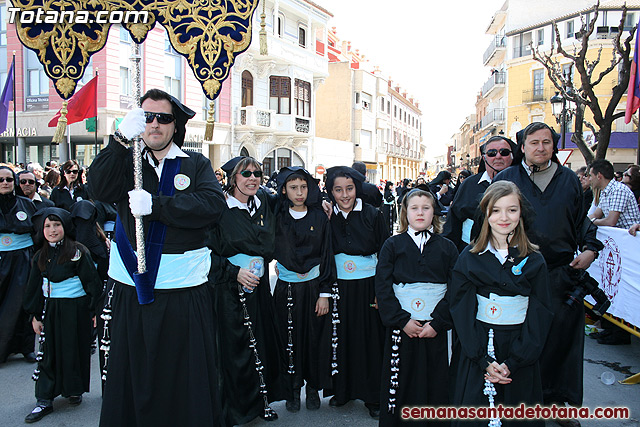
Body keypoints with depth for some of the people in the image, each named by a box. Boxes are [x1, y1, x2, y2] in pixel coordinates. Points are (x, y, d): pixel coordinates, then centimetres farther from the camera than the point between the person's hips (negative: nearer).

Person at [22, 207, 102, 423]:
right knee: (49, 352, 5)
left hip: (75, 309, -4)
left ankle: (74, 390, 25)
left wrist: (95, 310, -8)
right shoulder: (40, 257, 7)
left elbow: (92, 282, -6)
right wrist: (35, 315, 10)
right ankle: (44, 400, 13)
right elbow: (34, 288, 13)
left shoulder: (78, 252, -8)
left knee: (74, 350, 6)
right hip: (50, 309, 4)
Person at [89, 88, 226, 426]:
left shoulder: (196, 164, 5)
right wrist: (122, 138, -19)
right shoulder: (126, 162, 11)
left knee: (186, 377, 6)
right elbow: (99, 188, -9)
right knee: (131, 371, 11)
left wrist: (154, 205, -19)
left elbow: (213, 205, -12)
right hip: (131, 288, 2)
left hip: (183, 290, -1)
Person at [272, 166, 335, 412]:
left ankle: (313, 387, 25)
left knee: (315, 337, 6)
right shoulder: (277, 217, 1)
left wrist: (325, 293, -5)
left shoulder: (319, 217, 0)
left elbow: (327, 255, -2)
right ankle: (294, 389, 24)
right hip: (286, 288, 0)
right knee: (290, 338, 6)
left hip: (313, 287, 0)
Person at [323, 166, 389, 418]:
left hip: (368, 286, -2)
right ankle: (342, 389, 29)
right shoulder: (328, 218, 1)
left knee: (370, 338, 5)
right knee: (342, 338, 10)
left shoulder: (372, 215, -5)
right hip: (339, 288, 2)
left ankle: (373, 396, 20)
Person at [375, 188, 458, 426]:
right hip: (401, 327, -1)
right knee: (399, 385, 6)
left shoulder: (447, 248, 6)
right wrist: (402, 321, -11)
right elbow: (382, 288, -2)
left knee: (434, 385, 8)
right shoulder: (393, 245, 3)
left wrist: (438, 323, -11)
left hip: (435, 329, 1)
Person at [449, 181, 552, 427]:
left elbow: (540, 315, -3)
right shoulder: (469, 258, -2)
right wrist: (484, 359, -13)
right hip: (477, 350, 0)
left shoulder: (534, 261, -1)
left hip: (520, 354, 0)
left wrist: (512, 363, -12)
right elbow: (461, 312, -4)